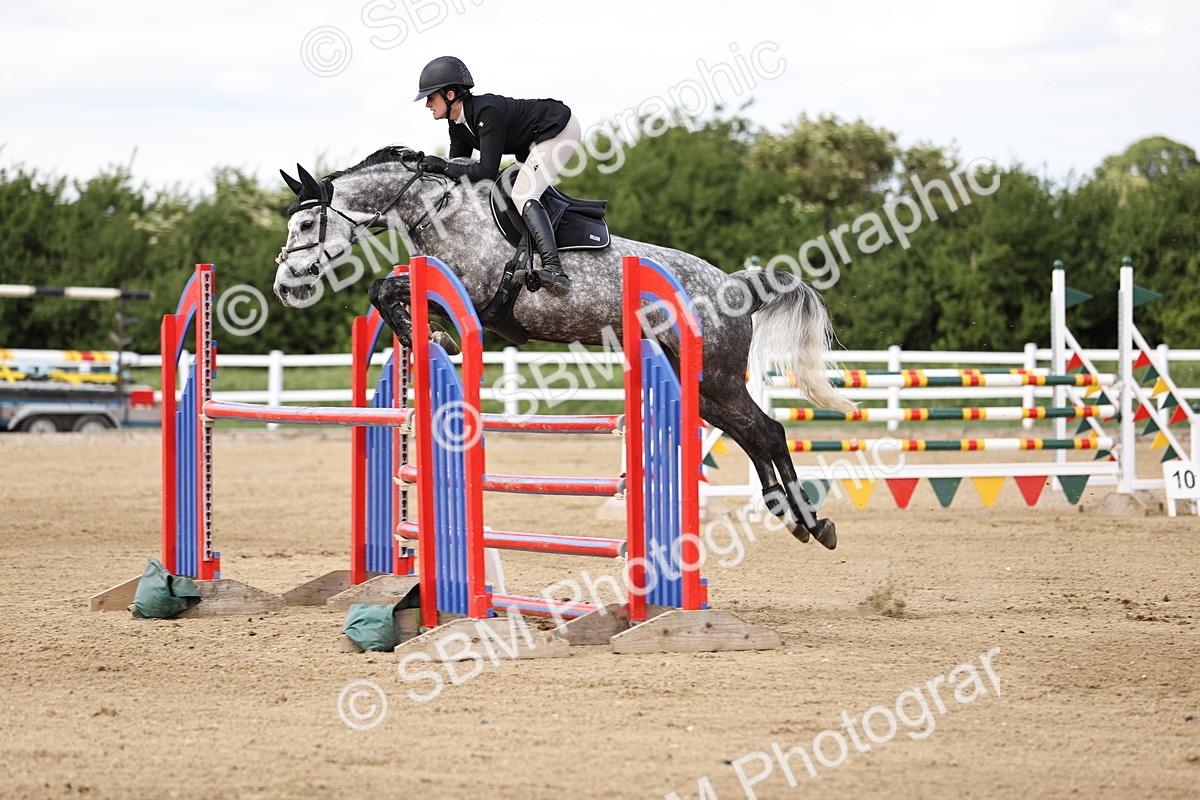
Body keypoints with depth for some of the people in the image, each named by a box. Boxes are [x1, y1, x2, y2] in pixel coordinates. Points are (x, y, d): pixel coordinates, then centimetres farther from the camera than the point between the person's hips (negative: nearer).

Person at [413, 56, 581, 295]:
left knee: (523, 195, -23)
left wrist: (443, 166, -28)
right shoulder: (458, 124, 0)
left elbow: (487, 171, -32)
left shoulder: (487, 111, -29)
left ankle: (554, 271, -36)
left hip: (560, 129, -11)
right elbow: (459, 165, 7)